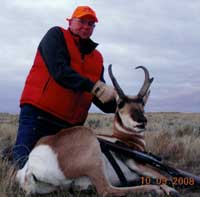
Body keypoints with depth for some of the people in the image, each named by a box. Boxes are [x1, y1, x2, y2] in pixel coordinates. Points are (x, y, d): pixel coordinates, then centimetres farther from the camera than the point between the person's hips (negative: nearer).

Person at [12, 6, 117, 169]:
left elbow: (99, 96, 15)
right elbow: (59, 70, -17)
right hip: (37, 113, -5)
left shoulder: (97, 57, 16)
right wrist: (94, 87, -24)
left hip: (70, 124, 6)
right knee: (24, 160, -14)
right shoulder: (56, 36, 1)